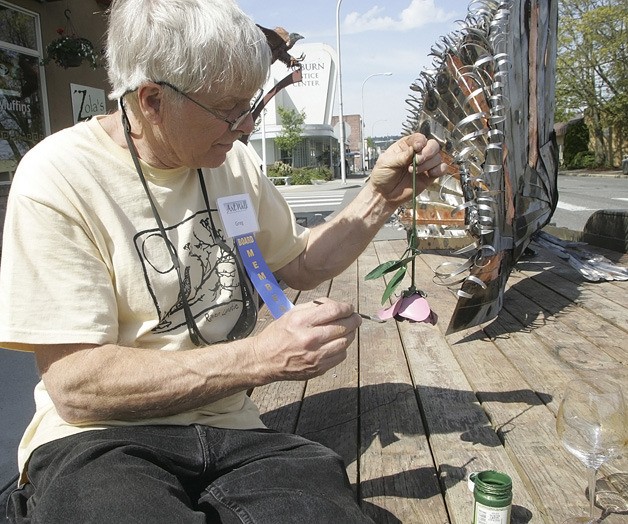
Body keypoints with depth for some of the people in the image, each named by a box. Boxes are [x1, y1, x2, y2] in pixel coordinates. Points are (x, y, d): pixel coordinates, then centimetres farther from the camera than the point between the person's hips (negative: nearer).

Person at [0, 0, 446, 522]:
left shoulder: (233, 162, 6)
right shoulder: (58, 176, -13)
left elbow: (302, 265, 18)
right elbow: (75, 386, -17)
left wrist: (381, 197, 3)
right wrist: (263, 356, -23)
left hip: (230, 431, 5)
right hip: (100, 440, -3)